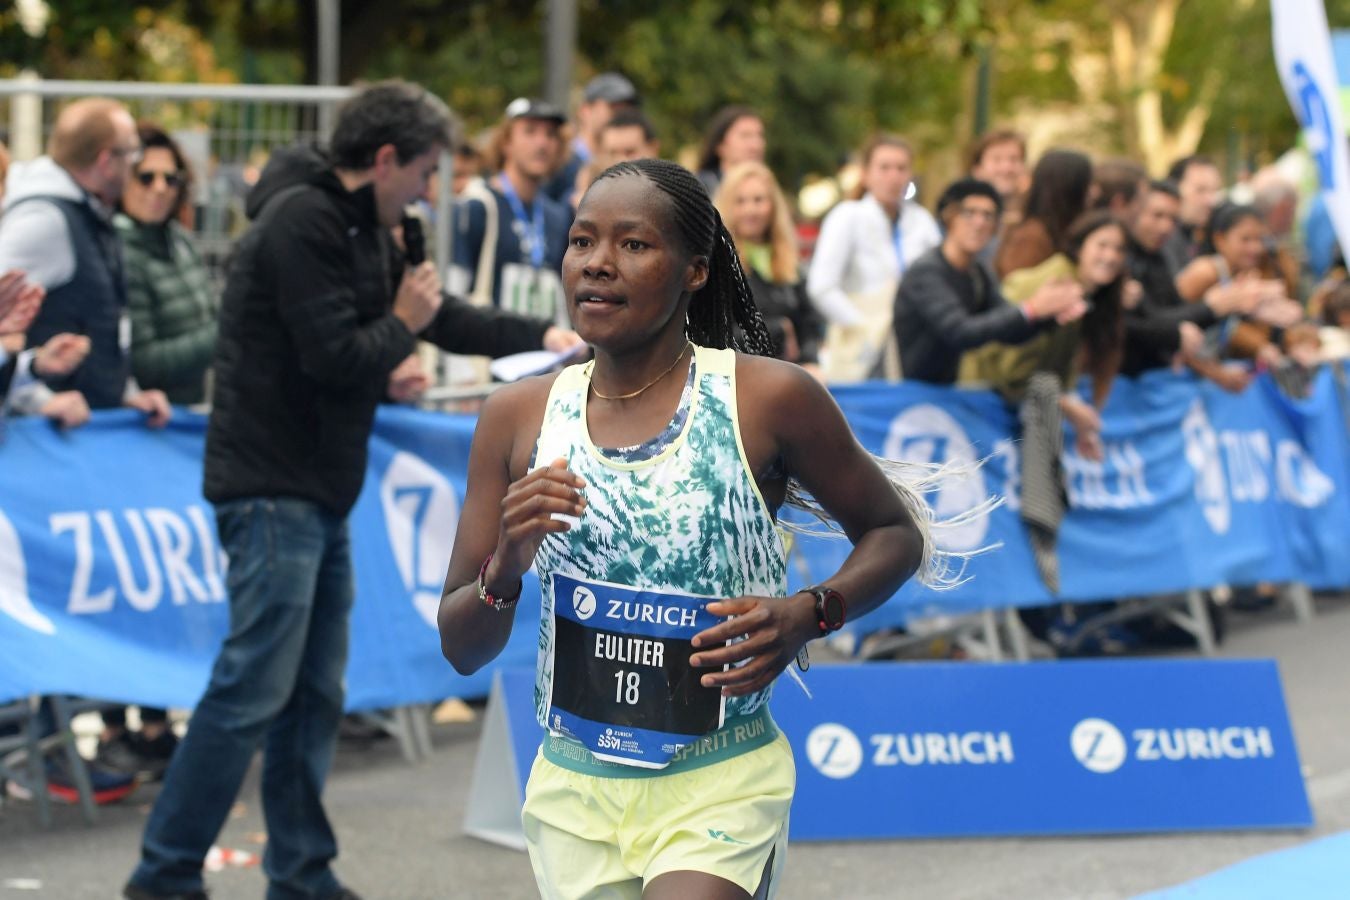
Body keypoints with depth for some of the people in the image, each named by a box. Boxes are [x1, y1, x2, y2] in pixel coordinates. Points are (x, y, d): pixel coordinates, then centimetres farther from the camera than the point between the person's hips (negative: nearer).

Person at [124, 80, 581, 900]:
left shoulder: (362, 229, 16)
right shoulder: (302, 224, -16)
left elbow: (440, 313, 24)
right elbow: (336, 358, -22)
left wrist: (542, 337, 13)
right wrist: (403, 325, -4)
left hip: (322, 494, 10)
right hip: (272, 492, -10)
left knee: (315, 693, 11)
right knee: (254, 688, -11)